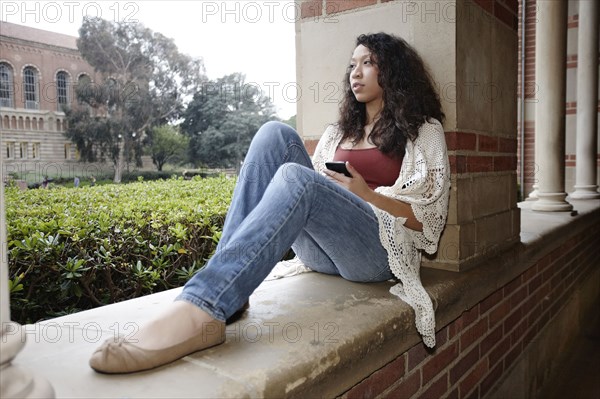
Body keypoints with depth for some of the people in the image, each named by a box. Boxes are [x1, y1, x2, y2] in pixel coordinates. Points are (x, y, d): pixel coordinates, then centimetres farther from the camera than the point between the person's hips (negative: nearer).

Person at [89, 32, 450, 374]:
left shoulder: (423, 130, 11)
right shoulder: (338, 132, 24)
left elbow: (428, 218, 1)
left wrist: (367, 195, -13)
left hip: (379, 249, -4)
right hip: (320, 250, 4)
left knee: (297, 179, -33)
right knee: (277, 135, -17)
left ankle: (202, 308, -44)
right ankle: (229, 285, -29)